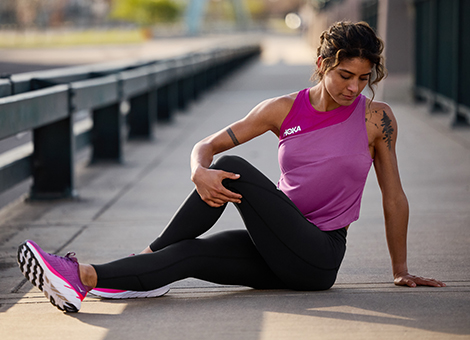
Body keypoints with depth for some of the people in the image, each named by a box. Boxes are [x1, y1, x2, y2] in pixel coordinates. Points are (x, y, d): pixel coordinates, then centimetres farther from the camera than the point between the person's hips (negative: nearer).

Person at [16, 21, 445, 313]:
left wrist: (401, 271, 10)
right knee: (189, 253, -22)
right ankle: (81, 279, -31)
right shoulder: (284, 109, 2)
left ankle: (151, 253, -16)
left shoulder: (376, 117, -4)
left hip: (320, 257, -4)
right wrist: (199, 172, -21)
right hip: (277, 252, 4)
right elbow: (208, 145, 4)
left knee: (236, 170, -22)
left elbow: (394, 196, 5)